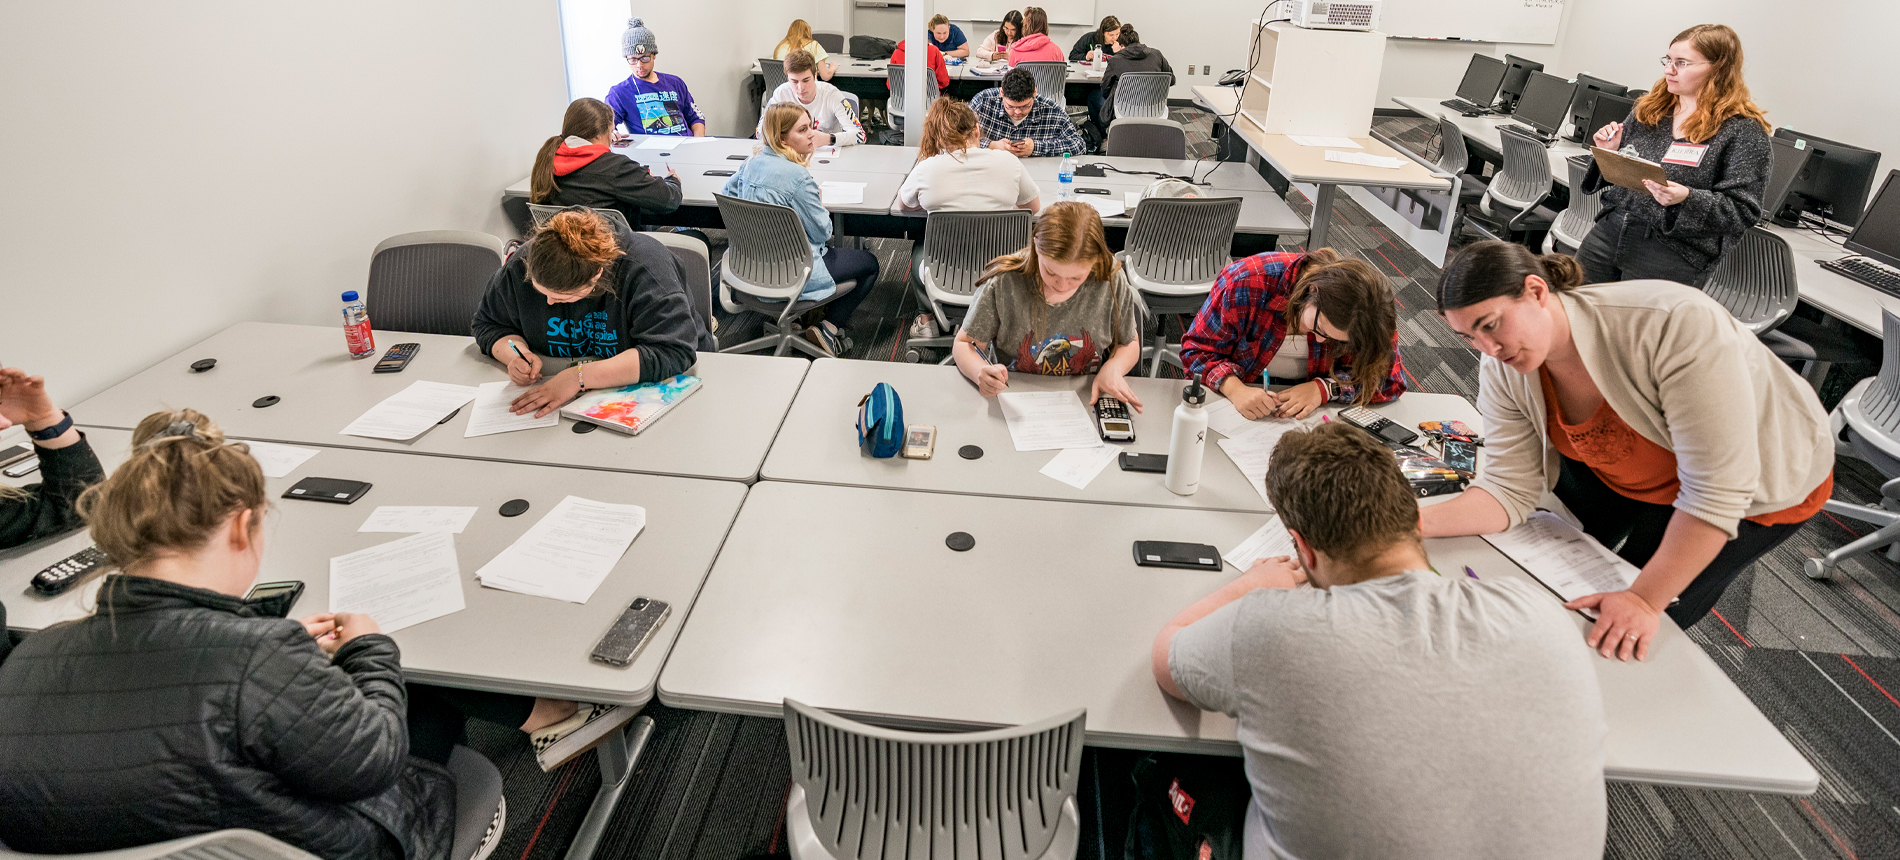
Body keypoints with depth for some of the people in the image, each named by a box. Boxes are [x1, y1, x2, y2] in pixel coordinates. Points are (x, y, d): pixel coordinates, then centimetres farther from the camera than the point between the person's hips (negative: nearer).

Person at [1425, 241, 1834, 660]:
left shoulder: (1676, 325, -41)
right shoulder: (1503, 373, -23)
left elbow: (1715, 493, -37)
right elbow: (1510, 490, -21)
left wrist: (1645, 601, -33)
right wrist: (1420, 522, -38)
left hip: (1766, 475, -5)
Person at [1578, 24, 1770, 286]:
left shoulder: (1743, 131, -5)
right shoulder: (1649, 109, 11)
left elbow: (1743, 212, -9)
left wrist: (1687, 199, -25)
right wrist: (1610, 151, -1)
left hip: (1671, 256, -5)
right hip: (1608, 232, 5)